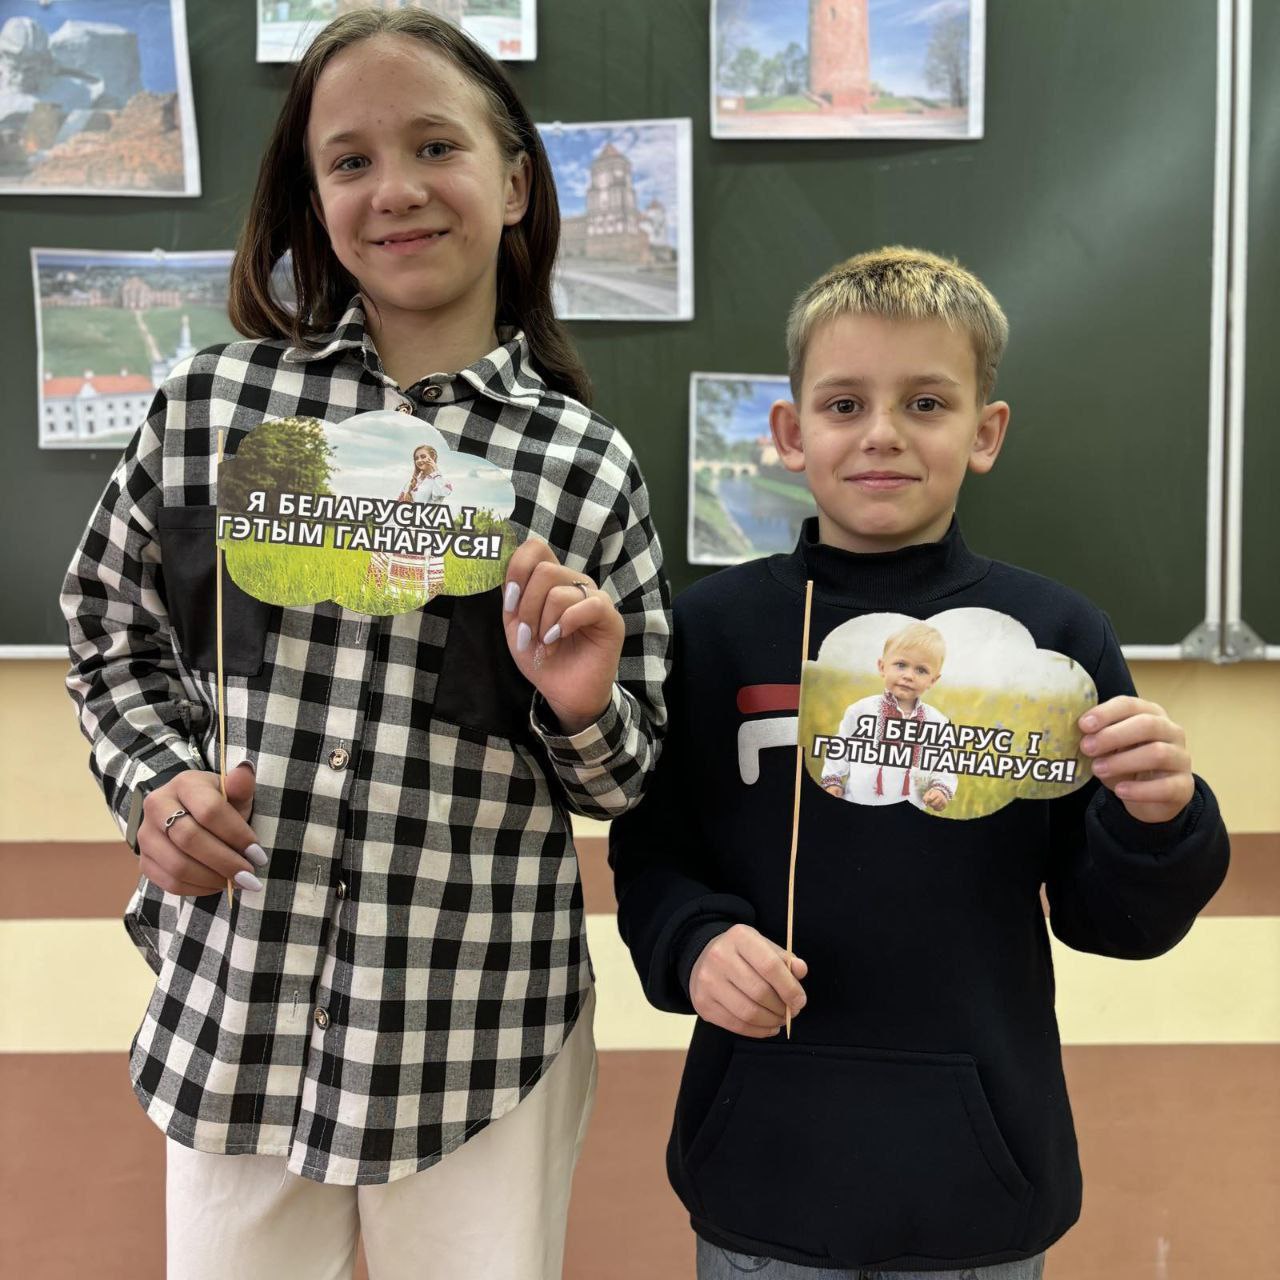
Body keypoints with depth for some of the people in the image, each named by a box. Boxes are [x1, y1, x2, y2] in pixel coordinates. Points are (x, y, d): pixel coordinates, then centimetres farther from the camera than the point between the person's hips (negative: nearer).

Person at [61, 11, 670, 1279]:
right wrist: (157, 785, -7)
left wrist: (581, 714, -18)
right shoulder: (207, 408, -4)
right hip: (232, 1019, 1)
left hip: (484, 1035, 0)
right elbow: (113, 642, 10)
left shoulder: (589, 467, -5)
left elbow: (621, 785, 3)